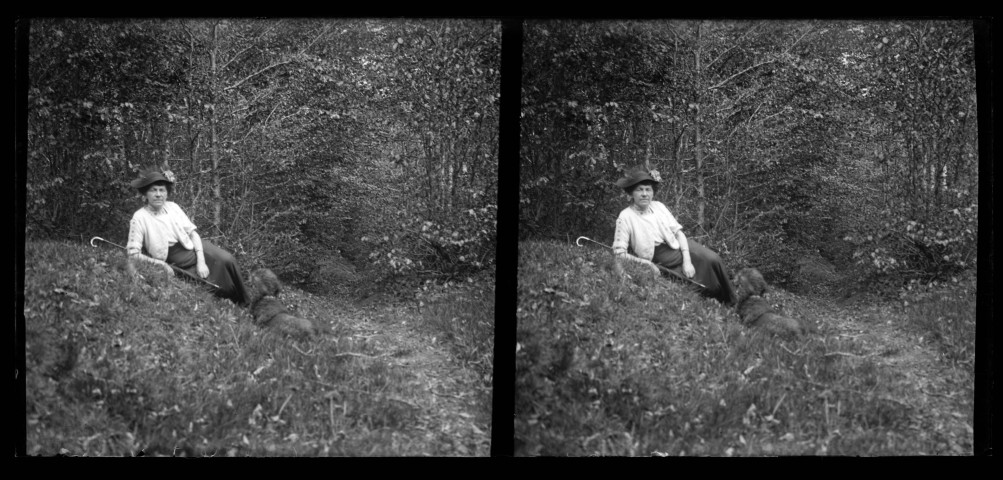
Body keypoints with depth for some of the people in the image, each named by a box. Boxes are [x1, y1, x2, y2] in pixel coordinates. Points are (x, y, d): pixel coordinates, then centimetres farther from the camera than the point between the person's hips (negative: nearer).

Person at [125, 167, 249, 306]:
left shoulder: (172, 207, 1)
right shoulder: (140, 218, -12)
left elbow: (193, 233, 1)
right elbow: (133, 254, -13)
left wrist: (201, 261, -12)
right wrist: (159, 263, -21)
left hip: (193, 247, 4)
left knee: (226, 260, -20)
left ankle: (243, 303, -3)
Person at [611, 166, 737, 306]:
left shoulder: (658, 206, 2)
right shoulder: (626, 217, -11)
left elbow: (678, 232, 2)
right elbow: (620, 254, -12)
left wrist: (687, 261, -11)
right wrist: (645, 263, -21)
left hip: (678, 246, 4)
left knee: (712, 259, -18)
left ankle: (730, 302, 0)